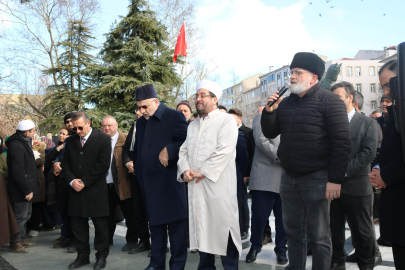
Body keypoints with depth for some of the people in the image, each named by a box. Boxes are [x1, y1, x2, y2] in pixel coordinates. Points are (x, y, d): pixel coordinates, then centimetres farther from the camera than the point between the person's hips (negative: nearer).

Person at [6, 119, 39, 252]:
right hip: (20, 191, -10)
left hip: (27, 188, 10)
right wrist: (27, 191, -22)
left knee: (25, 215, 20)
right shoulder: (16, 146, -21)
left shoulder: (23, 143, 12)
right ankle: (15, 244, 11)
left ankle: (22, 239, 33)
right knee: (20, 217, -1)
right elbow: (18, 171, -25)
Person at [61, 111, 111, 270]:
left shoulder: (103, 139, -5)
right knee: (78, 225, 9)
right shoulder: (70, 141, 12)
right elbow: (65, 163, 10)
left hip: (96, 191, -4)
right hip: (76, 191, 5)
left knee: (100, 225, 5)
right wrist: (71, 180, -7)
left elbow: (103, 165, -11)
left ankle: (101, 256, 19)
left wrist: (84, 182, -13)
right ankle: (82, 256, 24)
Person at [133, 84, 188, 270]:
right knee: (155, 223, 13)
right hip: (149, 183, 6)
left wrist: (168, 151, -21)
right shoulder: (141, 122, 15)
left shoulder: (174, 117, -6)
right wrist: (138, 171, 15)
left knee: (175, 225, 2)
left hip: (169, 182, -6)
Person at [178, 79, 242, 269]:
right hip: (196, 186, 6)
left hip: (218, 184, -6)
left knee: (222, 227, -4)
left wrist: (203, 172, -14)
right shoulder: (193, 125, 20)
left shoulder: (227, 120, -2)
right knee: (201, 226, 11)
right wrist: (185, 170, -5)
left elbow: (224, 151, -14)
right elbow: (184, 150, 14)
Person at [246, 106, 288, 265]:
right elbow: (261, 141, -10)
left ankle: (281, 249, 23)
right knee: (259, 215, 1)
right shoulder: (262, 117, 5)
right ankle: (255, 247, 21)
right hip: (265, 178, -4)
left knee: (283, 217, 7)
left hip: (286, 178, 4)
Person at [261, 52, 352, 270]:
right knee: (293, 232, 15)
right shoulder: (286, 102, 12)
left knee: (319, 235, 5)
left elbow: (342, 143, -13)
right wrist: (269, 111, -4)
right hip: (289, 178, 6)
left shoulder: (329, 101, -7)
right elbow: (270, 133, 14)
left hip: (316, 178, -6)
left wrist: (335, 180, -17)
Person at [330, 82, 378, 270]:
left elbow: (368, 152, -9)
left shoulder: (368, 123, 1)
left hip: (356, 186, -3)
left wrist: (345, 170, -17)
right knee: (334, 229, 11)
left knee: (362, 232, 7)